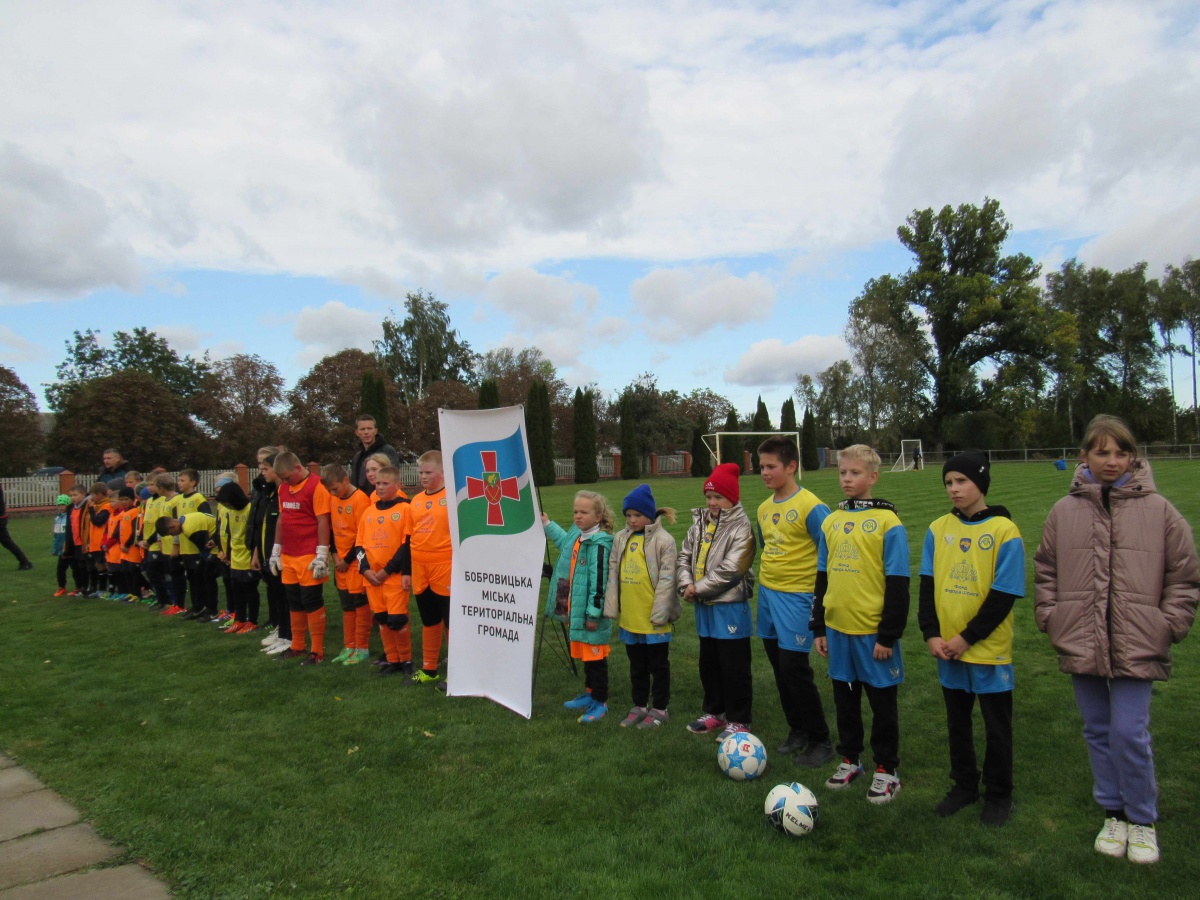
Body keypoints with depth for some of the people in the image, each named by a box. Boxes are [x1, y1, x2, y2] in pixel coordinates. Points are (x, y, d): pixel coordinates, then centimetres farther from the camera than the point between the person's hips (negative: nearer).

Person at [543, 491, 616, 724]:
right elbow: (565, 542, 32)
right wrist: (547, 525, 35)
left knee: (595, 657, 2)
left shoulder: (599, 544, -20)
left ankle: (600, 702, 15)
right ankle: (589, 693, 35)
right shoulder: (577, 535, 7)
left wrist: (594, 613, -21)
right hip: (575, 609, 9)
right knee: (583, 654, 20)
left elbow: (599, 581, -21)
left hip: (590, 613, -9)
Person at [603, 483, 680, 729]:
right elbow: (613, 574, 9)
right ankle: (639, 706, 33)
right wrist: (611, 607, 6)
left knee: (658, 665, 10)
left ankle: (660, 708, 25)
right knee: (636, 665, 19)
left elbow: (666, 579, -13)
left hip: (653, 619, -5)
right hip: (629, 617, 6)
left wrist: (660, 613, -16)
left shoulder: (664, 541, -12)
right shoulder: (621, 539, 6)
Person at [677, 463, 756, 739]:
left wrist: (699, 588, -16)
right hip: (704, 607, 7)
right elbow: (684, 556, 8)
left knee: (734, 667, 3)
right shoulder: (700, 523, 8)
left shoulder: (741, 528, -14)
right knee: (708, 663, 18)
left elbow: (730, 569, -21)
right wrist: (686, 583, -10)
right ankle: (715, 712, 34)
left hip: (730, 607, -7)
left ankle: (738, 719, 18)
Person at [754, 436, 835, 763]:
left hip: (796, 597, -7)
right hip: (767, 594, 7)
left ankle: (820, 741, 12)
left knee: (795, 668, -5)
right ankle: (797, 730, 30)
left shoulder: (811, 507, -13)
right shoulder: (764, 508, 9)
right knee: (780, 668, 14)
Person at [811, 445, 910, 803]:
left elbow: (897, 584, -10)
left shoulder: (887, 522, -9)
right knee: (844, 698, 16)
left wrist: (889, 635, -12)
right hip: (838, 629, 5)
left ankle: (886, 770, 25)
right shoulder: (831, 521, 6)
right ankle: (849, 759, 33)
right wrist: (819, 628, 11)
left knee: (882, 701, 10)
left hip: (873, 631, -5)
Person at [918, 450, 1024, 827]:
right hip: (948, 650, 4)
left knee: (997, 727, 11)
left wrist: (968, 638, -15)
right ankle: (964, 786, 34)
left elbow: (1004, 595, -13)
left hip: (989, 650, -4)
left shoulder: (1004, 531, -11)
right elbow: (928, 585, 2)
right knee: (957, 723, 17)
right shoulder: (938, 529, 1)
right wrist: (931, 634, -8)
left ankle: (999, 795, 29)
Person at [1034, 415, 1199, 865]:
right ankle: (1114, 814, 31)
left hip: (1136, 648, -2)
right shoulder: (1064, 512, 3)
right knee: (1098, 732, 14)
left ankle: (1142, 819, 21)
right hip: (1081, 644, 3)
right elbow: (1044, 571, 11)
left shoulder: (1158, 511, -2)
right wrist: (1051, 618, 4)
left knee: (1130, 733, -3)